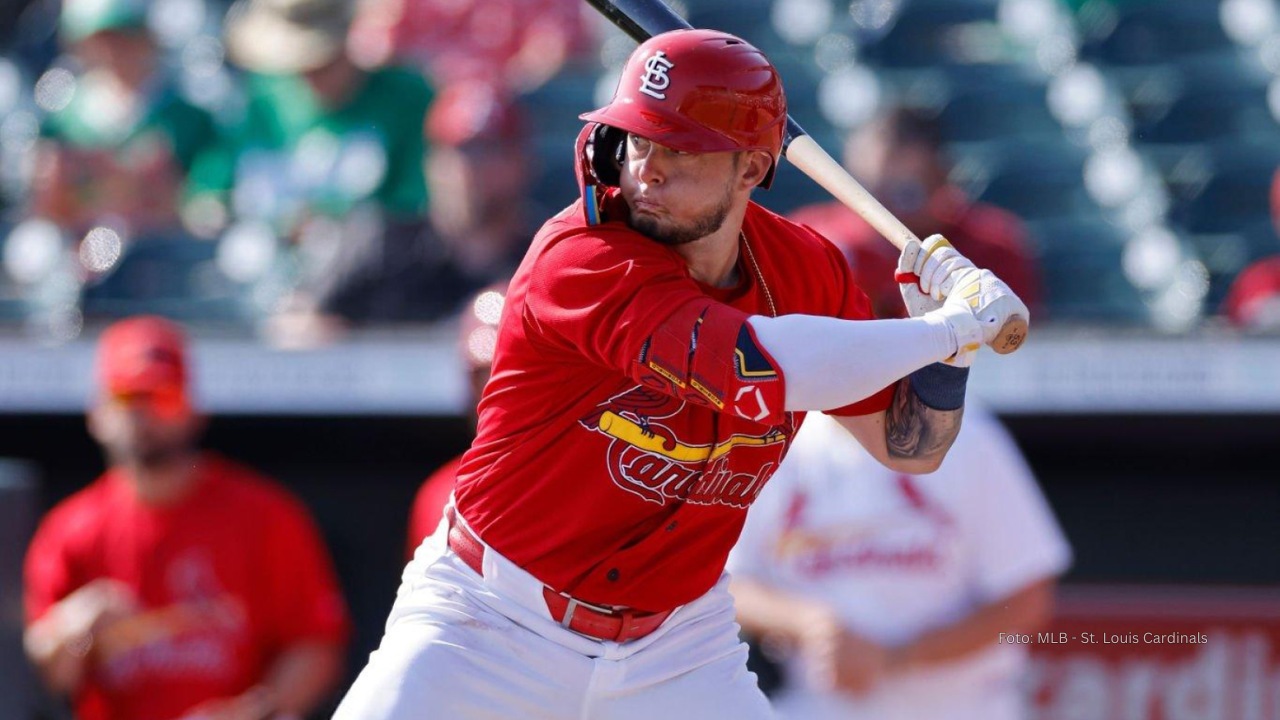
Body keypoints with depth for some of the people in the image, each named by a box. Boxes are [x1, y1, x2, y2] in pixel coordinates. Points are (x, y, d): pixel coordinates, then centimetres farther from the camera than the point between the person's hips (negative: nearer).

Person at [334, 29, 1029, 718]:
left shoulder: (807, 270, -2)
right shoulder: (581, 257, -23)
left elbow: (910, 447, 9)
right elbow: (757, 369, -37)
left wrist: (948, 341, -11)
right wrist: (945, 327, -25)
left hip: (675, 650, 5)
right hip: (495, 625, -4)